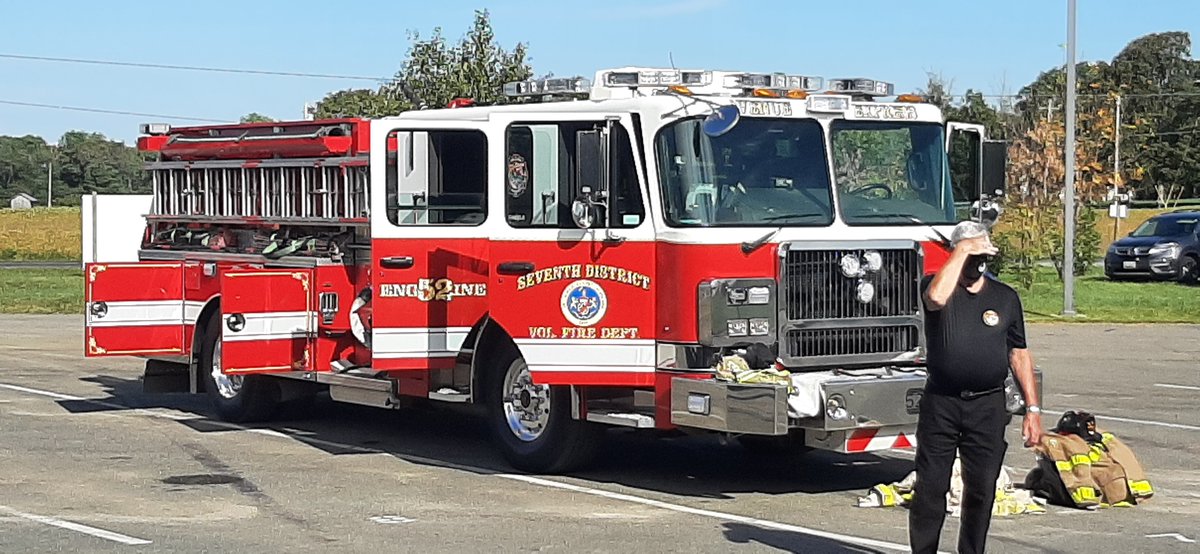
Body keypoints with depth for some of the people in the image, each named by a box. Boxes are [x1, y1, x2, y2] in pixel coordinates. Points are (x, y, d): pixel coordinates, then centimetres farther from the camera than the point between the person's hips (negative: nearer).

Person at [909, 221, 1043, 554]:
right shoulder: (937, 285, 2)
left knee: (981, 490, 5)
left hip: (988, 407, 2)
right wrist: (962, 250, -17)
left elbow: (1019, 355, 10)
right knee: (930, 487, 0)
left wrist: (1032, 409, 5)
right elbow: (936, 297, -26)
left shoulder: (1005, 297, 9)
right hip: (940, 404, -2)